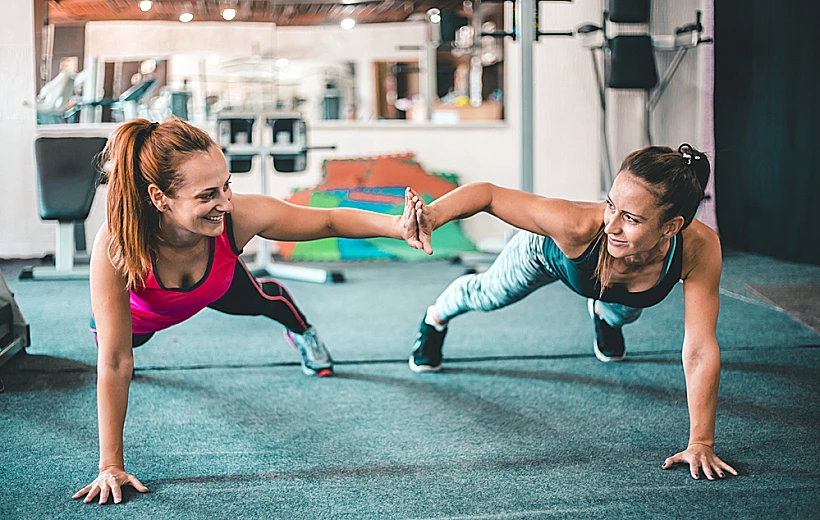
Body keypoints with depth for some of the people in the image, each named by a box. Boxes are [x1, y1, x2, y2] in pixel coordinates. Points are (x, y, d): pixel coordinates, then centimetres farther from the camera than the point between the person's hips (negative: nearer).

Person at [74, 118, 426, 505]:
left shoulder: (239, 217, -45)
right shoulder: (117, 246, -49)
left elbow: (330, 221, -29)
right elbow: (114, 364, -41)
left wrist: (398, 227, -48)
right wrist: (111, 465, -37)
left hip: (218, 289, 2)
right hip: (139, 314, -1)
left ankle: (302, 332, 66)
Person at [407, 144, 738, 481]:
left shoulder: (700, 249, -45)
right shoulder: (578, 225, -50)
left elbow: (701, 351, -39)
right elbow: (486, 193, -39)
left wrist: (701, 444, -37)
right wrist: (433, 214, -58)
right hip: (549, 252, -1)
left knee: (621, 314, 35)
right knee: (486, 295, 29)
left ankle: (602, 314, 74)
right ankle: (435, 319, 64)